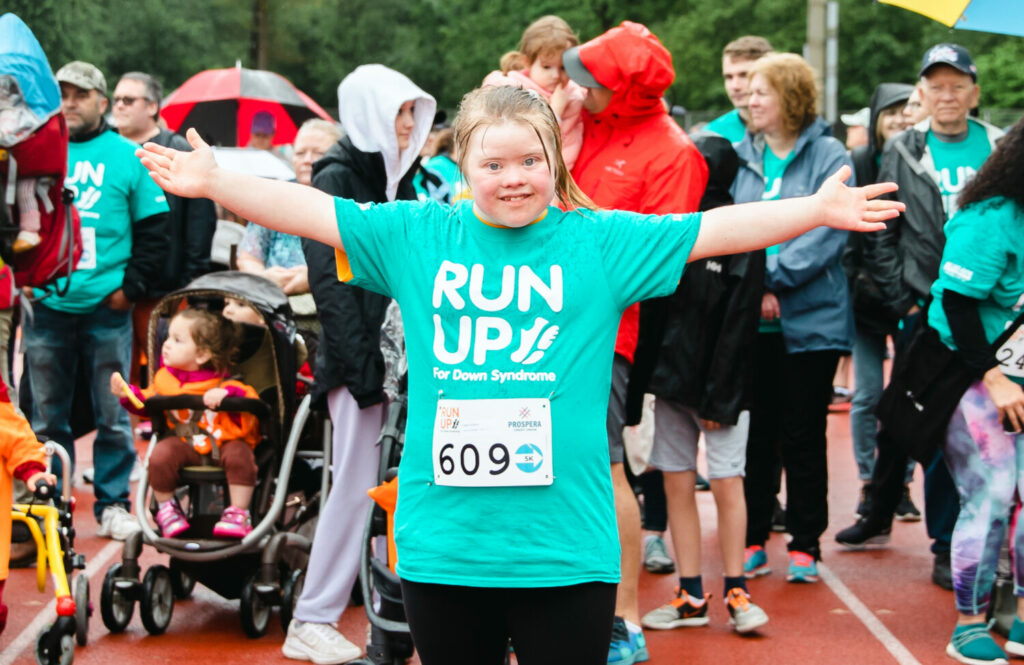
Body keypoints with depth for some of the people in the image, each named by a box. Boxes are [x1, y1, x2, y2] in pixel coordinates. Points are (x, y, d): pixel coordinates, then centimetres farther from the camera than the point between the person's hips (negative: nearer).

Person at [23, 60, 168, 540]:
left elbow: (155, 229, 5)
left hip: (107, 309, -1)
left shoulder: (127, 157, 4)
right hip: (45, 308, 2)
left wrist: (132, 285, -3)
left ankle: (113, 504, 13)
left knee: (113, 416, 3)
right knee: (45, 417, 7)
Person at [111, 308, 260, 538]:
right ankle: (166, 507, 0)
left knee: (238, 456, -32)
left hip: (225, 442, -3)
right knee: (160, 456, -25)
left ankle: (238, 513, -17)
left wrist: (227, 393, -35)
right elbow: (146, 403, 17)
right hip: (184, 443, 3)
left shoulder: (222, 383, -11)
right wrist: (127, 394, -1)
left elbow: (251, 399, -18)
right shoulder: (165, 379, 4)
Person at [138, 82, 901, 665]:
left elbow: (716, 229, -1)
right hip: (441, 544, 2)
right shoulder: (416, 235, 5)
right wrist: (214, 181, -6)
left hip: (565, 550, -1)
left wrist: (818, 209, -7)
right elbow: (312, 209, 3)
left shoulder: (601, 240, 1)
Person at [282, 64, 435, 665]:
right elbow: (331, 280, -13)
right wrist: (363, 365, -18)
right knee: (359, 483, -6)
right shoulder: (336, 180, -6)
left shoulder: (400, 176, 17)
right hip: (359, 356, -7)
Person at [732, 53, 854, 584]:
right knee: (754, 432, 8)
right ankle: (753, 540, 18)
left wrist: (774, 281, -18)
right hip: (749, 321, 3)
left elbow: (827, 232, -12)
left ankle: (805, 545, 14)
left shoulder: (829, 157, -2)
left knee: (803, 435, 4)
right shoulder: (739, 158, 8)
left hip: (811, 319, -3)